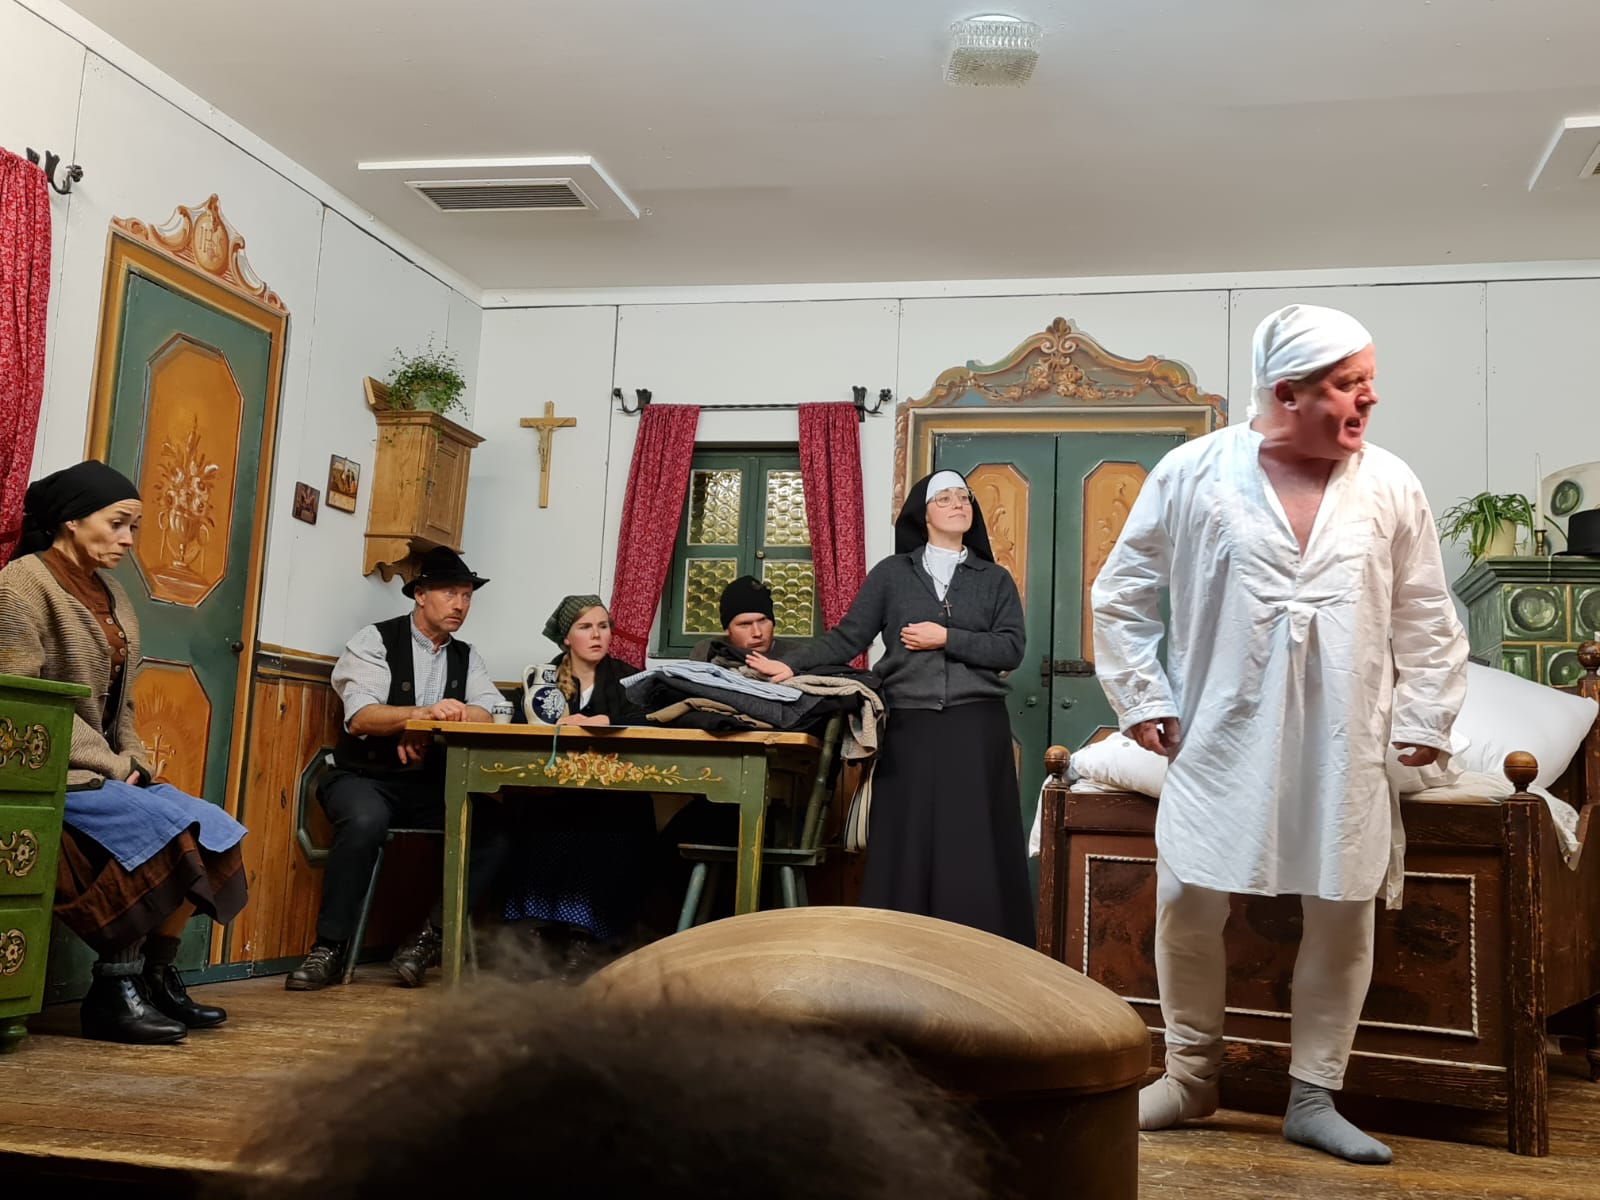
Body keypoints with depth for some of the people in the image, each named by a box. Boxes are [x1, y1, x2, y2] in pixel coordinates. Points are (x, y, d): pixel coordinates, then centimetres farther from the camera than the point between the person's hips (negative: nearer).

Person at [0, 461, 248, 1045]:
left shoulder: (109, 593, 16)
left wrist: (131, 765, 0)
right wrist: (111, 767, -16)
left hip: (104, 771, 8)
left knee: (213, 830, -10)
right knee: (170, 831, -25)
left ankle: (154, 978, -2)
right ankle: (112, 994, -15)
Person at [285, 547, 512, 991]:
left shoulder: (467, 657, 14)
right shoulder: (375, 640, 0)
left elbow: (489, 713, -4)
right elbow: (360, 718, -15)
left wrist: (427, 729, -22)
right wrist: (424, 713, -33)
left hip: (433, 787, 4)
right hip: (366, 778, -4)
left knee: (496, 826, -23)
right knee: (366, 821, -37)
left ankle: (429, 938, -17)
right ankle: (329, 947, -22)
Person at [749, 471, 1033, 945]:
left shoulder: (995, 580, 11)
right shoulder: (891, 573, 9)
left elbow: (1010, 650, 0)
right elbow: (847, 638, 5)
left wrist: (947, 638, -9)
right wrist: (792, 664, -7)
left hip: (975, 727, 0)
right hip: (910, 727, 0)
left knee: (971, 845, -3)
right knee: (906, 843, -1)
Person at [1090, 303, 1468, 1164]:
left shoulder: (1390, 486, 2)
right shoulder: (1193, 473, -4)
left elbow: (1426, 619, 10)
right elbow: (1121, 594, 3)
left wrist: (1424, 721, 6)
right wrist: (1143, 700, 0)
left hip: (1344, 750, 2)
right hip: (1224, 741, -2)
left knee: (1342, 919, 6)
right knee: (1188, 905, 1)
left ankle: (1313, 1099, 21)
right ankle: (1191, 1076, 23)